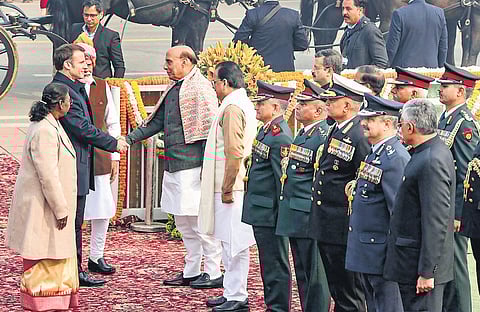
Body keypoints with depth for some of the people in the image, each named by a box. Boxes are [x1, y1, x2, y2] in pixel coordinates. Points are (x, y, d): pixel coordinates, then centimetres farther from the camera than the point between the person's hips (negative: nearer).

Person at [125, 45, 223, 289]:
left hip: (193, 166, -10)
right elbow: (157, 121, 22)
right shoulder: (173, 89, 16)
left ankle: (214, 273, 1)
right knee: (182, 221, 14)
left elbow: (209, 129, -15)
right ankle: (191, 271, 22)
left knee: (200, 220, -6)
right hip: (174, 166, 10)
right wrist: (130, 138, 12)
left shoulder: (201, 89, -12)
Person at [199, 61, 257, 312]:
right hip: (232, 186, 10)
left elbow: (234, 152, -22)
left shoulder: (232, 108, -16)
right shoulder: (243, 103, 16)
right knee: (230, 242, 14)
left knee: (233, 243, -6)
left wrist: (227, 188, -19)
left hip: (231, 187, -10)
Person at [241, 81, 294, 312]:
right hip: (261, 213, 10)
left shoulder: (280, 137, -19)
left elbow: (284, 179, -19)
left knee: (276, 265, -3)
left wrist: (281, 215, -18)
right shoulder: (266, 130, 13)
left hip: (269, 212, -10)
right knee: (268, 263, 17)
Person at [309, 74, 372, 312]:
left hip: (343, 226, -10)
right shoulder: (335, 131, 11)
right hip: (325, 224, 10)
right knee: (335, 286, 18)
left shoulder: (359, 136, -19)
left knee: (349, 291, 0)